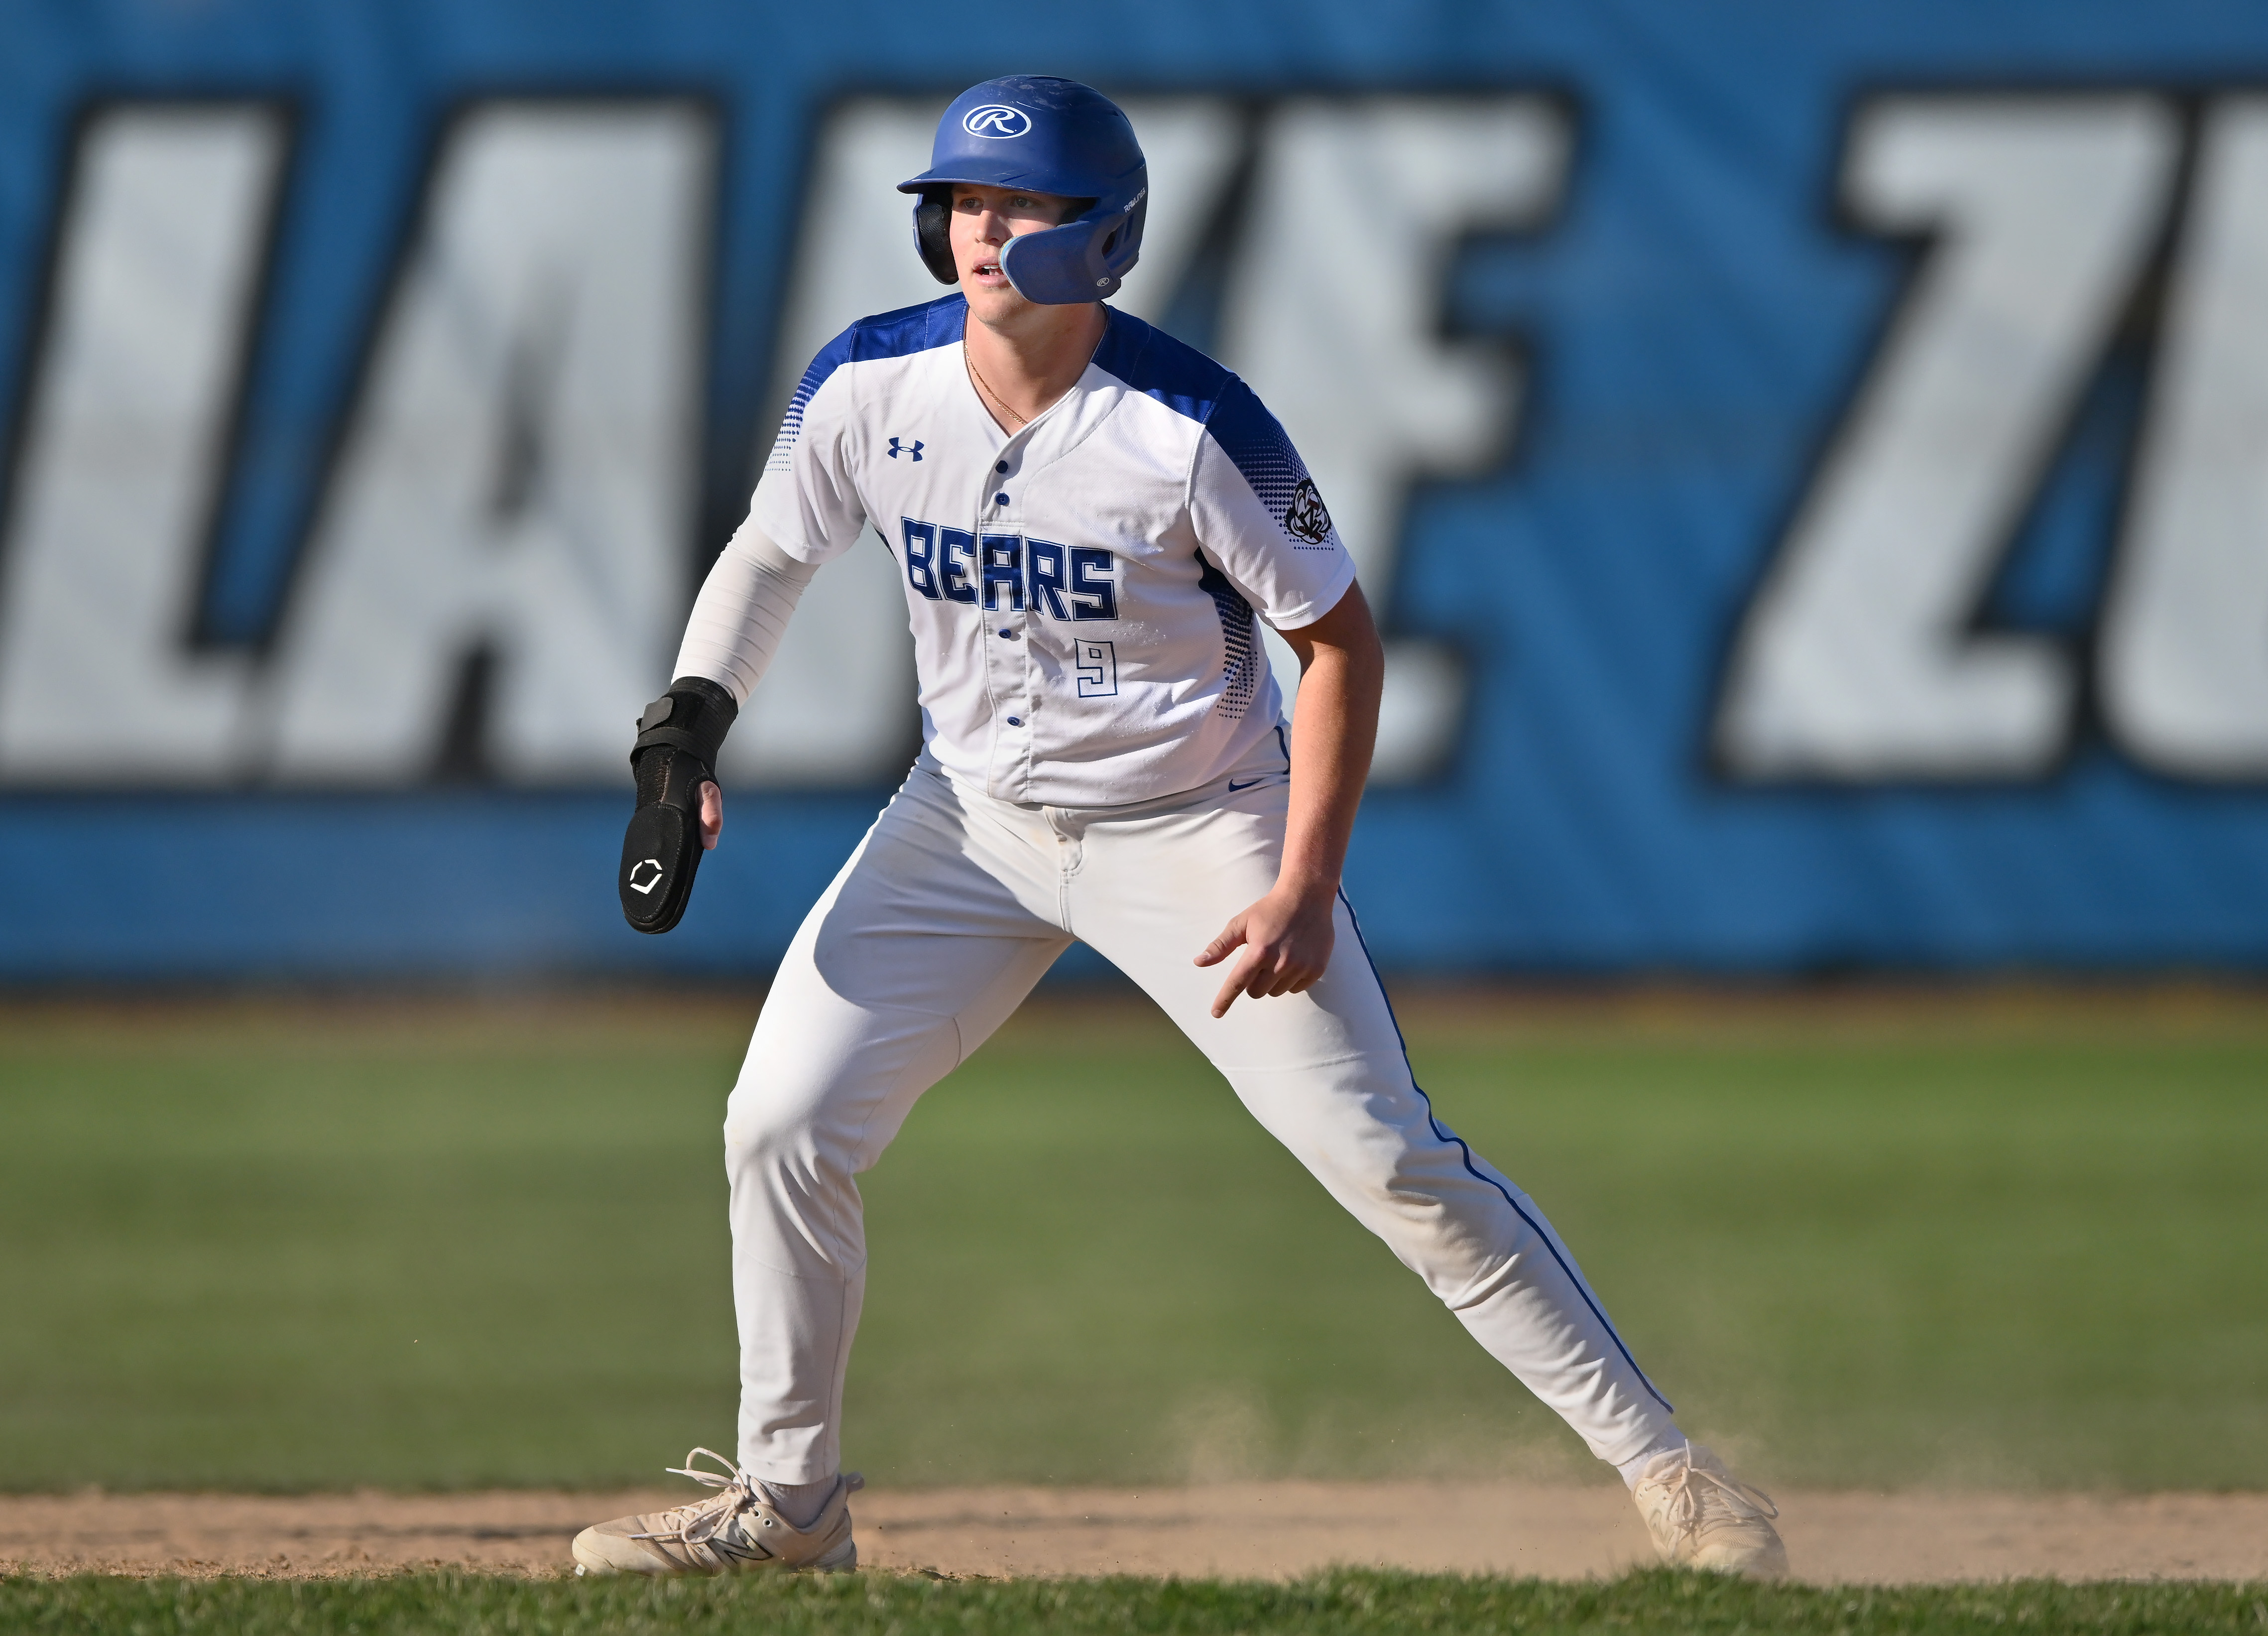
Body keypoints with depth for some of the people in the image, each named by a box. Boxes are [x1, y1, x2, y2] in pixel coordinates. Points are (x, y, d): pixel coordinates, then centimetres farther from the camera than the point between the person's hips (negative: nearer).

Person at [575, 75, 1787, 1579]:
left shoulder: (1190, 430, -24)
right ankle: (785, 1499, 16)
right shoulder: (870, 387, -12)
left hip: (1196, 829, -4)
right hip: (975, 819, 4)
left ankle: (1661, 1467, -2)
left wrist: (1305, 885, -21)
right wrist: (693, 720, -12)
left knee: (1389, 1161, -10)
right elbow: (772, 554, 6)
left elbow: (1340, 635, -14)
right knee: (781, 1128, -3)